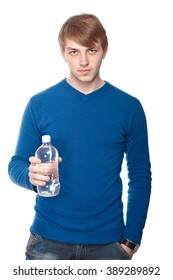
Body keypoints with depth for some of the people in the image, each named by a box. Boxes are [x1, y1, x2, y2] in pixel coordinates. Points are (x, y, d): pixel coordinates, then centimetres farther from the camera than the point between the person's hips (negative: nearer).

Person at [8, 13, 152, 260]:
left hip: (107, 241, 1)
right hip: (49, 240, 0)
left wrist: (131, 239, -2)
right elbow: (16, 165, 2)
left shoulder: (129, 107, -1)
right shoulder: (40, 103, -2)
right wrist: (31, 175, -20)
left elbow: (140, 176, 2)